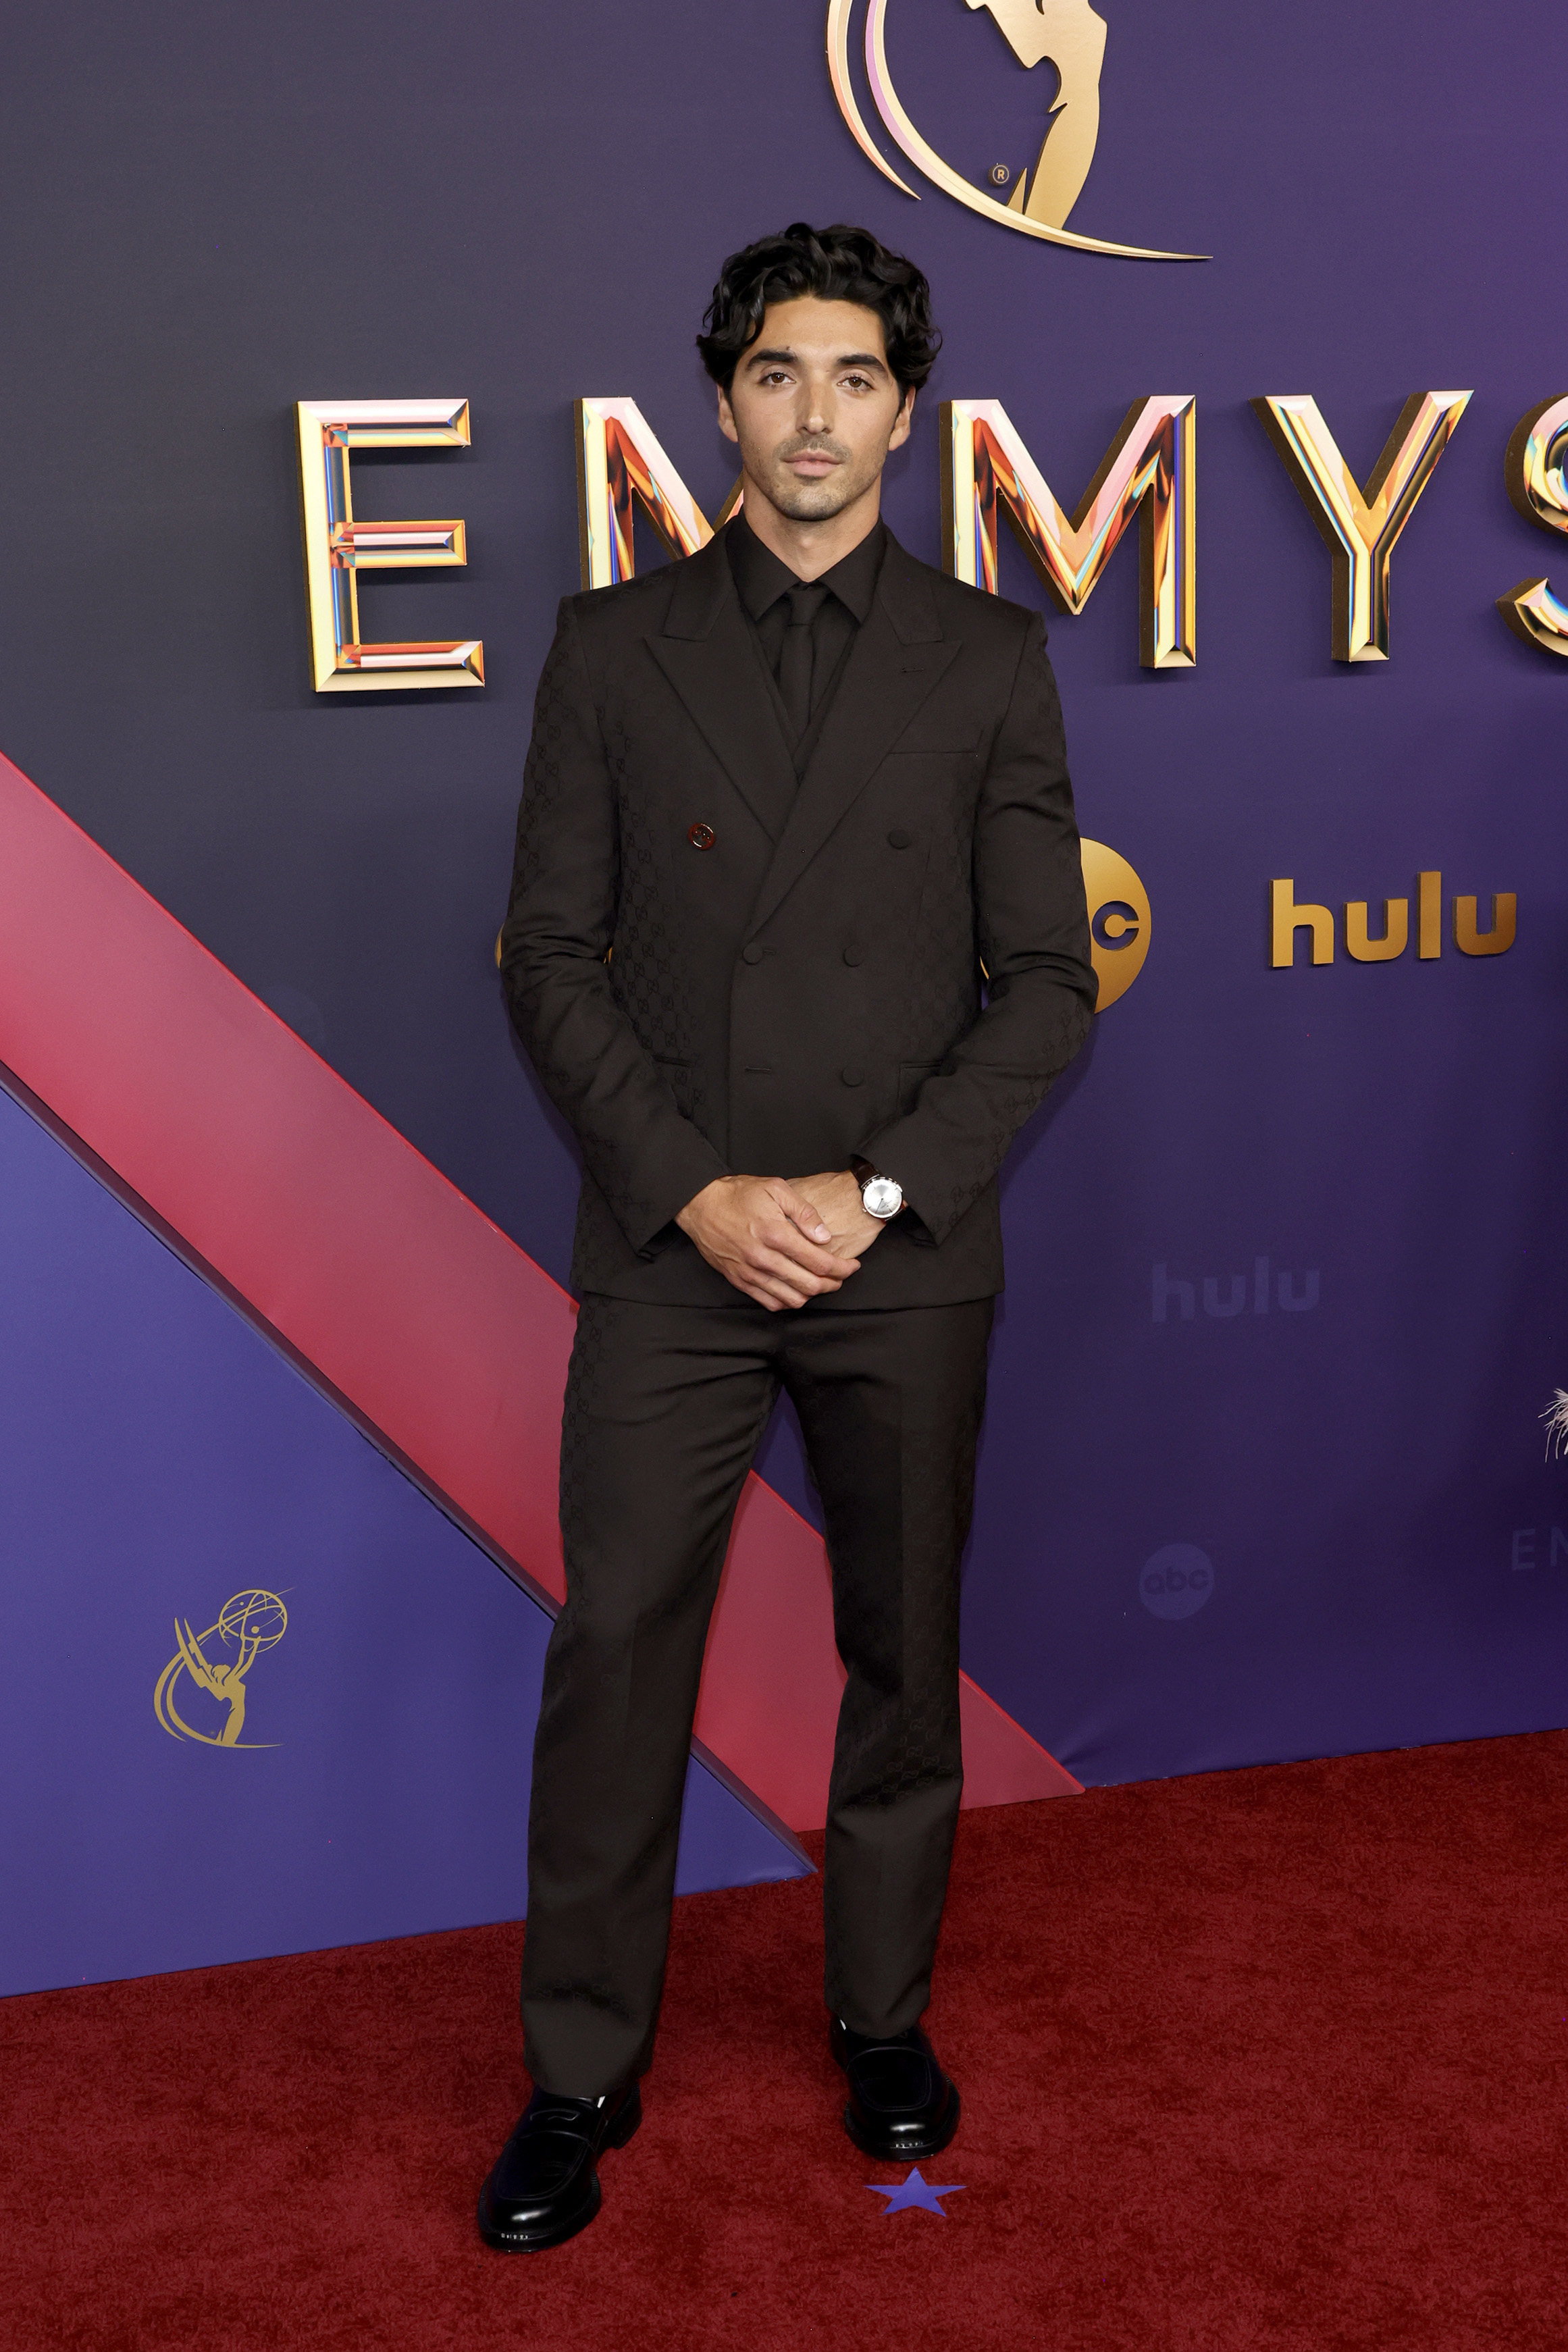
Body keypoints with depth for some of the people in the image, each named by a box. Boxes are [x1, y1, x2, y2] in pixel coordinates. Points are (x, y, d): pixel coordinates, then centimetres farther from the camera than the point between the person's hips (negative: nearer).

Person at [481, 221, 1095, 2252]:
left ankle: (882, 2017, 32)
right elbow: (552, 960, 1)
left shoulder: (989, 659, 4)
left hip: (908, 1259, 1)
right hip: (669, 1249, 0)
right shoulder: (613, 645, 4)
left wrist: (875, 1190, -11)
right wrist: (697, 1192, -10)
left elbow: (1048, 982, 0)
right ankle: (582, 2073, 18)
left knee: (905, 1653, 12)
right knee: (613, 1653, 2)